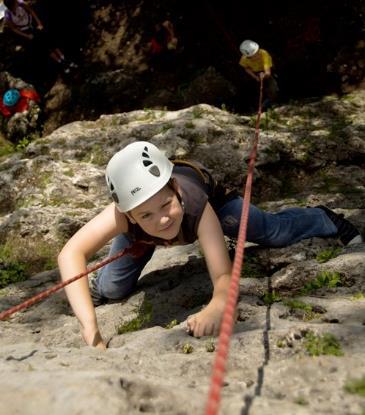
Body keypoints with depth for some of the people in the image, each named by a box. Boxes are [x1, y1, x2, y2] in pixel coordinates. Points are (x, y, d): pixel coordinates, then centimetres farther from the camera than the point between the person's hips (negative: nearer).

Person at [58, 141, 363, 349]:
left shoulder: (197, 206, -48)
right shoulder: (124, 213, -48)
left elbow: (224, 274, -53)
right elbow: (71, 253, -60)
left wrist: (216, 308, -77)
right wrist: (89, 325, -72)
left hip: (205, 192, -1)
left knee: (274, 232, 4)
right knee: (112, 289, -7)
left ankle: (327, 220, 38)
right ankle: (98, 286, 33)